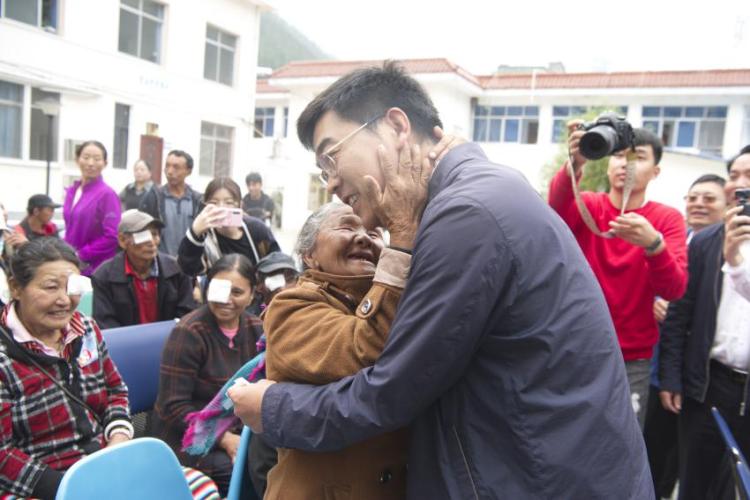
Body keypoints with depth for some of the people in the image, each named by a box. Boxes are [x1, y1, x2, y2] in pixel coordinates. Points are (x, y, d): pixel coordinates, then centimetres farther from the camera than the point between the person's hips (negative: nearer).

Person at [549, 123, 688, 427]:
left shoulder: (668, 219, -1)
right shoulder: (587, 205, 0)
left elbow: (674, 289, -15)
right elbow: (556, 209, -25)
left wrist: (653, 244, -35)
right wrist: (575, 164, -44)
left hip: (632, 361, 0)